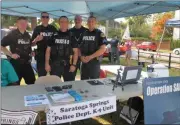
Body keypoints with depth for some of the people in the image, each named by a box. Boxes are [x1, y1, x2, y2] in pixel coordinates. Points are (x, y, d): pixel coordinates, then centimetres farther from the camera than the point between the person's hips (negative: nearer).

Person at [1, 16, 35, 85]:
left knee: (32, 83, 12)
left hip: (26, 63, 6)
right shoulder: (12, 34, -9)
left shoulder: (27, 35, 9)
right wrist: (11, 54, -15)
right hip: (16, 63, -5)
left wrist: (31, 52, 6)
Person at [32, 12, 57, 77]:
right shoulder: (37, 29, 6)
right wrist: (36, 40, -15)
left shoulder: (53, 28, 9)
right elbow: (32, 43, 5)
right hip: (41, 56, -1)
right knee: (41, 76, 3)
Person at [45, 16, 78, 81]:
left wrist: (74, 64, -7)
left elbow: (75, 51, 2)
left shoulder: (72, 36, 3)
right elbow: (48, 50, 5)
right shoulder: (54, 36, 4)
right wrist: (47, 63, -2)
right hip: (54, 65, 0)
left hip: (68, 65, 0)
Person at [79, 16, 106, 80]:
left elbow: (103, 49, -13)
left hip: (94, 62, -5)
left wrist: (90, 57, -17)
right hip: (84, 62, 5)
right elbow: (80, 47, 15)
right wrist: (81, 56, -5)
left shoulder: (99, 34, -4)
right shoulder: (84, 33, 11)